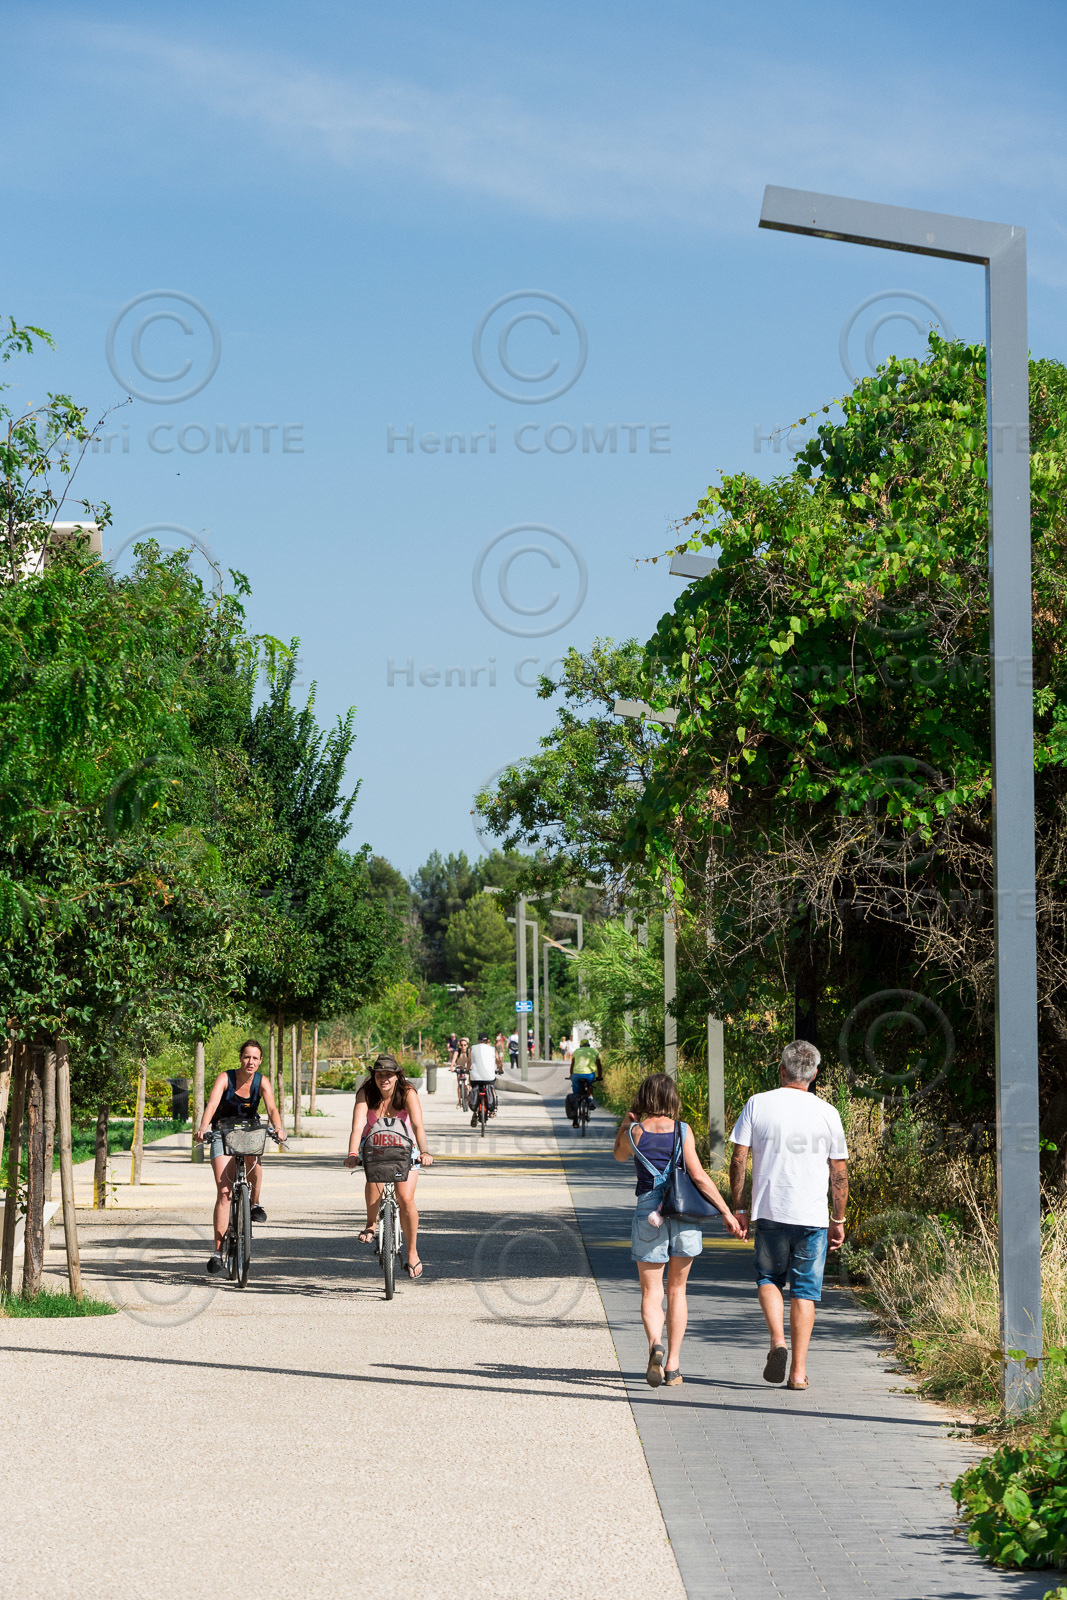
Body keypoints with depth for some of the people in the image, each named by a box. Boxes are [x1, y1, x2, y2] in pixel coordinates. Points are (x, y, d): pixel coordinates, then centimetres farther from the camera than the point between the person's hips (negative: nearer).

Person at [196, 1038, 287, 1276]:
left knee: (253, 1158, -36)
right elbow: (212, 1104, -29)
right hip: (222, 1134, -1)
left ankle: (254, 1204, -8)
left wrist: (278, 1128, -44)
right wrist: (203, 1127, -48)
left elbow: (271, 1108, -22)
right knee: (224, 1192, -12)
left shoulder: (261, 1082, -9)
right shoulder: (225, 1078, -15)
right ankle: (217, 1252, -10)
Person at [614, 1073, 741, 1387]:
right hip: (684, 1215, 1)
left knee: (651, 1292, 4)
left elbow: (619, 1155, 20)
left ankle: (656, 1345, -24)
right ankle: (673, 1366, 11)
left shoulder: (634, 1133, -3)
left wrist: (626, 1123, 29)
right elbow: (698, 1175, -9)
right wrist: (726, 1212, -5)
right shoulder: (682, 1130, -4)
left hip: (649, 1215, -1)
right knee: (677, 1290, 13)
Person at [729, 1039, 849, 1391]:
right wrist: (838, 1220, 14)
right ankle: (798, 1370, 4)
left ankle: (778, 1341, -6)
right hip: (813, 1216, 0)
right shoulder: (826, 1113, 1)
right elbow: (839, 1173, 5)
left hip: (769, 1213, 0)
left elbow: (738, 1160, -2)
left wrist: (739, 1209, 7)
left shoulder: (758, 1104, -1)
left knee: (769, 1278, 18)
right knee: (805, 1290, 6)